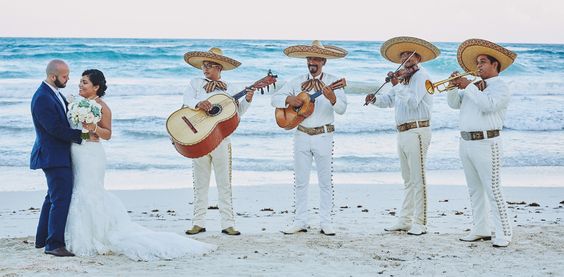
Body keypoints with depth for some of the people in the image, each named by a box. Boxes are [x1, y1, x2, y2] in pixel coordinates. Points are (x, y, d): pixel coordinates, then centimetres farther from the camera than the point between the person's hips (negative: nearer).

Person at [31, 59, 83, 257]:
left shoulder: (54, 93, 10)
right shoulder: (42, 98, -21)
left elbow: (64, 118, 16)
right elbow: (55, 128, -23)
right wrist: (81, 135, -17)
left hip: (58, 155, 11)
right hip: (54, 156, -11)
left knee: (54, 197, 18)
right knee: (62, 199, -9)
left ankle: (43, 239, 28)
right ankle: (54, 244, -4)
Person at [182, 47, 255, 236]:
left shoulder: (228, 88, 11)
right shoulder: (196, 83, 10)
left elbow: (237, 112, 9)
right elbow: (187, 99, -8)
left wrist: (247, 100, -9)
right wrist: (198, 104, -28)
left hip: (221, 139, 0)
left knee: (224, 182, 0)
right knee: (200, 182, 5)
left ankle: (228, 224, 1)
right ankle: (199, 222, 11)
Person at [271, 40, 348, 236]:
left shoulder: (332, 81, -2)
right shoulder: (297, 82, 7)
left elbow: (342, 109, -12)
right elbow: (275, 99, 3)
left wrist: (332, 98, -33)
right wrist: (288, 99, -17)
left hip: (324, 136, -3)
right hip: (302, 136, 3)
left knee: (326, 181, 1)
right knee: (300, 181, 6)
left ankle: (326, 222, 6)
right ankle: (300, 221, 13)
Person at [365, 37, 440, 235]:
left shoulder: (421, 76, -8)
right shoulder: (404, 78, 20)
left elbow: (413, 102, -20)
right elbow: (389, 100, 23)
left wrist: (397, 85, -21)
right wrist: (375, 99, 5)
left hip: (417, 131, -9)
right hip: (402, 133, 9)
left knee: (418, 179, -7)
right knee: (408, 180, 14)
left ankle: (419, 223, -5)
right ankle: (405, 221, 20)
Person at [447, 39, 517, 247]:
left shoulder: (500, 87, -5)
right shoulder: (474, 87, 18)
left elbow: (488, 105, -22)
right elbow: (454, 104, 17)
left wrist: (468, 86, -17)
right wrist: (454, 86, 0)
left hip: (486, 143, -8)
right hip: (466, 142, 8)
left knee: (493, 190, -10)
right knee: (474, 190, 11)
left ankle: (503, 234, -8)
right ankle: (480, 230, 19)